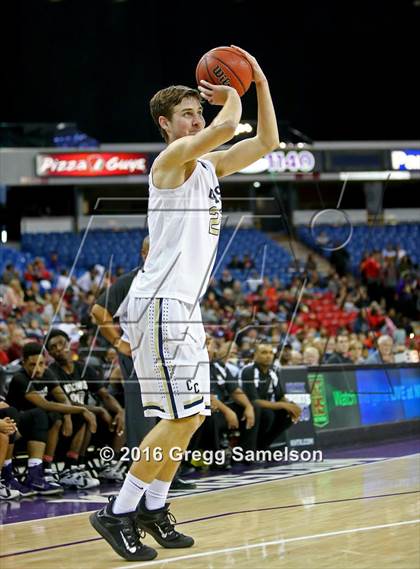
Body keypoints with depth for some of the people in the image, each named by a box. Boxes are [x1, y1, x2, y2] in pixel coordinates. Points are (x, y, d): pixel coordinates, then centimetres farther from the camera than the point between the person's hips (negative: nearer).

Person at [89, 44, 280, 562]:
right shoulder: (172, 159, -9)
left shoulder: (208, 165, 17)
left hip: (184, 306, 10)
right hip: (160, 303, -10)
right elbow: (226, 127, -25)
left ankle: (153, 508, 21)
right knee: (181, 417, -13)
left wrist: (260, 84, 12)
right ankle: (118, 513, -7)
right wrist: (231, 94, -4)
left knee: (191, 416, 13)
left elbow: (266, 141, 19)